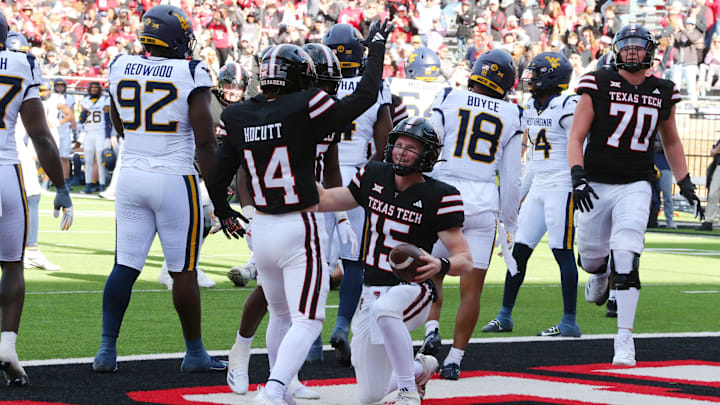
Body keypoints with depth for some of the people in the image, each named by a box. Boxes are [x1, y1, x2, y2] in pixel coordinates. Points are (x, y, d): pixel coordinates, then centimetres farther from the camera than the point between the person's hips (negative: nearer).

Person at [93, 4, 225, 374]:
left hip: (132, 176, 4)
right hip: (175, 179, -4)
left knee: (125, 266, 7)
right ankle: (194, 353, 15)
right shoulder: (191, 75, -11)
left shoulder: (121, 68, 4)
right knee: (184, 271, 6)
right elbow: (205, 142, -12)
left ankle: (107, 350, 3)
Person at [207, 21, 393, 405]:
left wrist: (224, 214, 28)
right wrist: (376, 48, 4)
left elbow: (217, 178, 8)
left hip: (261, 229, 6)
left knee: (280, 315, 25)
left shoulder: (238, 118, 0)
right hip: (299, 230, -6)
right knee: (306, 322, -5)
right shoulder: (302, 110, -15)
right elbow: (364, 98, -8)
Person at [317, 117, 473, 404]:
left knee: (384, 308, -44)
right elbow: (326, 201, 16)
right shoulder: (373, 177, 3)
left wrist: (440, 265, -39)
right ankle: (420, 369, 40)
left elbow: (465, 261, -18)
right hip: (372, 291, 6)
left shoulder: (439, 197, -14)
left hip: (412, 290, -6)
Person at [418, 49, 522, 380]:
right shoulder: (511, 117, 5)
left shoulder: (448, 101, 1)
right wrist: (510, 222, 17)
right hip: (485, 201, 0)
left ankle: (431, 329, 0)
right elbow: (511, 178, 8)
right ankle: (454, 359, 6)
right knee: (471, 288, 6)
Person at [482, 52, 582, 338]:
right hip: (538, 189, 8)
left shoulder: (567, 107, -12)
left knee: (563, 252, -6)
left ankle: (569, 322, -2)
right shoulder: (531, 108, 14)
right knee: (519, 251, 7)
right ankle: (505, 316, 16)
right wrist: (520, 191, 23)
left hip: (562, 189, -8)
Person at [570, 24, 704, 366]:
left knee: (626, 261, -16)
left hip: (635, 187, 0)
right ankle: (601, 274, 51)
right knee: (591, 258, 12)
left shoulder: (662, 93, 5)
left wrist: (685, 184, 15)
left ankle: (624, 338, -11)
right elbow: (576, 137, -7)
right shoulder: (598, 85, -4)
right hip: (596, 186, 0)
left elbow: (670, 141, 21)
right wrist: (577, 176, -21)